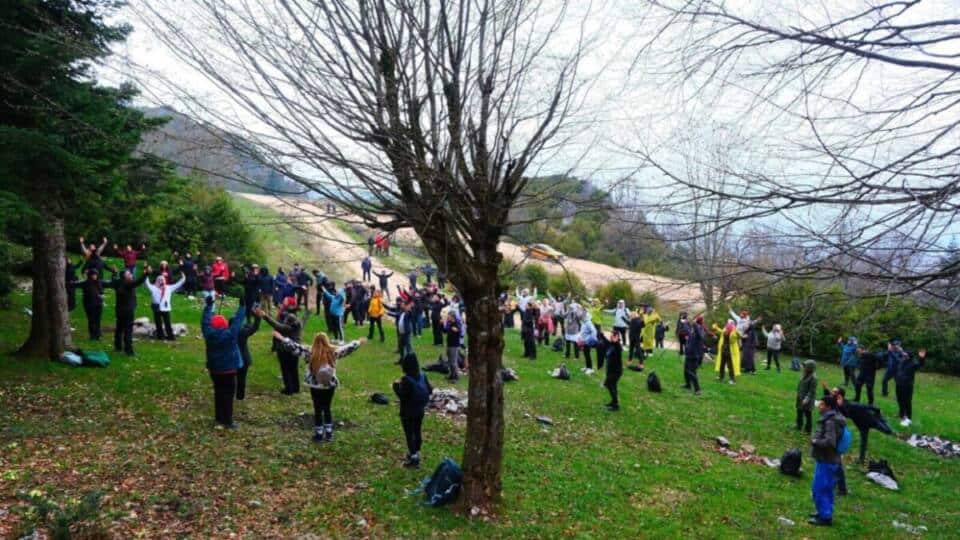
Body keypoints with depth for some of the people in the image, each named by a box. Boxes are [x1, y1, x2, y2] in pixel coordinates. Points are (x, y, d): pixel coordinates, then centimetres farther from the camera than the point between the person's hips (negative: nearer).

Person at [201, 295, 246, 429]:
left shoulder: (208, 334, -7)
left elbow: (205, 321, 7)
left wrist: (209, 305, 16)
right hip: (228, 370, -5)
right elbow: (237, 321, -14)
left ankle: (219, 418, 26)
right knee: (228, 395, 1)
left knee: (218, 393, 17)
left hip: (214, 369, 5)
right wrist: (242, 306, -5)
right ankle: (228, 421, 3)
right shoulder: (229, 334, -19)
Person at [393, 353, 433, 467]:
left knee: (409, 434, 4)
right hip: (420, 410, 7)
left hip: (407, 412, -7)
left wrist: (396, 385, -11)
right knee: (417, 431, 19)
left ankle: (413, 459, 7)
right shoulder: (422, 375, -4)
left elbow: (402, 396, -24)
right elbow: (429, 390, 1)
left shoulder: (406, 379, -24)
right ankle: (415, 453, 34)